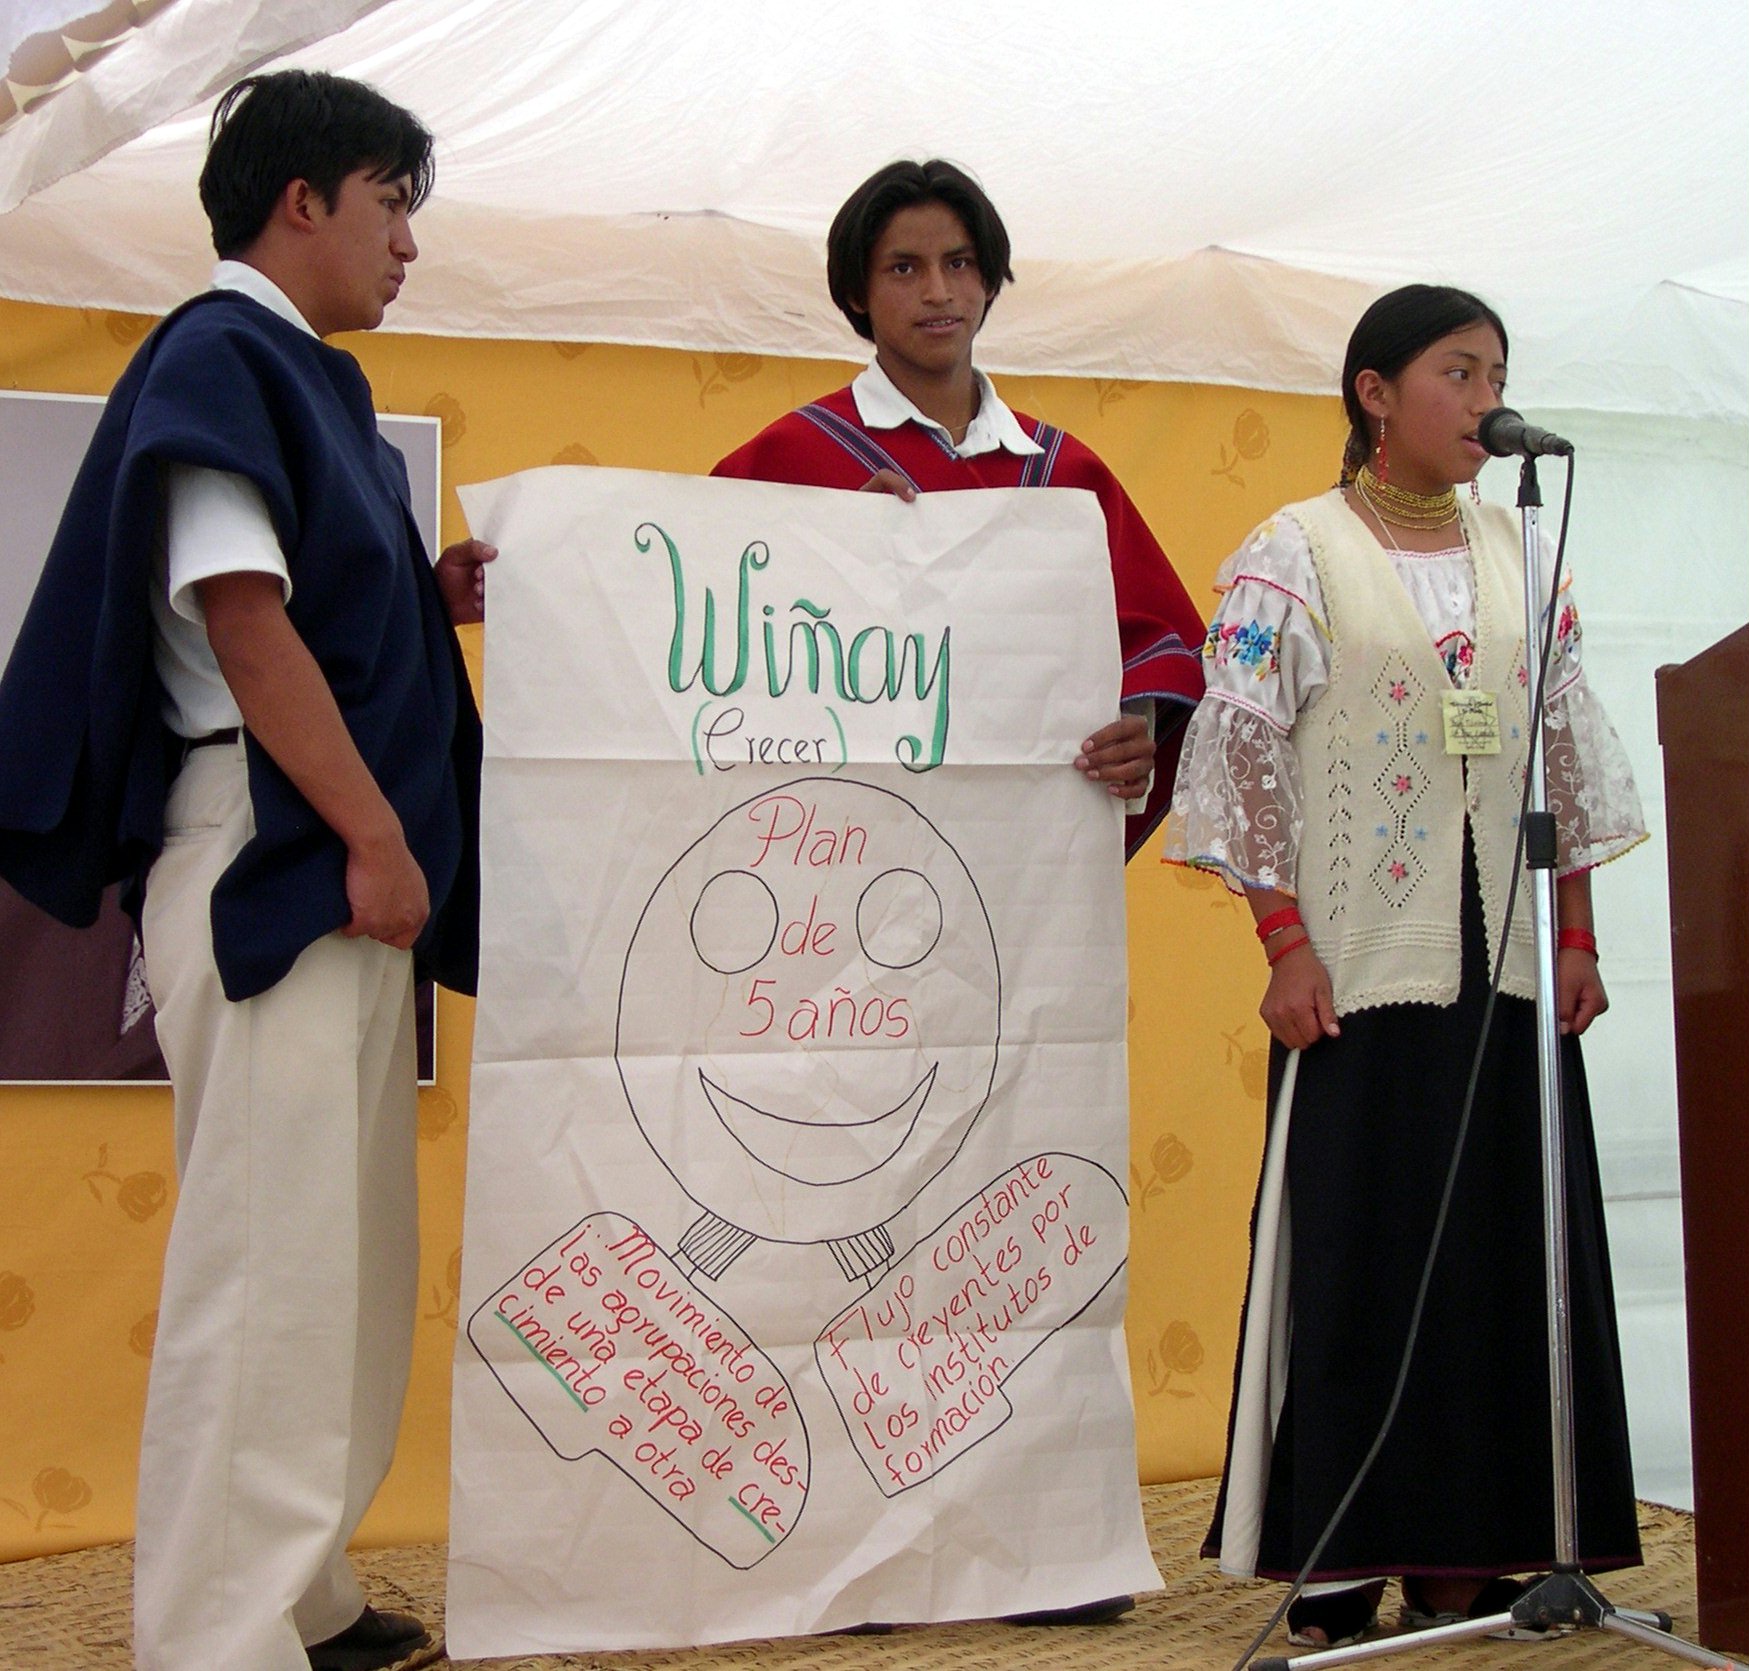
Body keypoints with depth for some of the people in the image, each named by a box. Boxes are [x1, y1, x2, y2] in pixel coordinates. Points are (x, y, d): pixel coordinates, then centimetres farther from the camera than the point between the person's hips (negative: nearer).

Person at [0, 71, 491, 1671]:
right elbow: (240, 618, -17)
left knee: (339, 1241, 13)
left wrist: (429, 596, 7)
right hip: (268, 855, -10)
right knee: (270, 1235, -8)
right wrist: (374, 833, -18)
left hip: (329, 859, 10)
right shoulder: (221, 358, -8)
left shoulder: (293, 373, 20)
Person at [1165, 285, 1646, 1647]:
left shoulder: (1517, 551, 13)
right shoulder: (1293, 554, -2)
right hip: (1364, 966, -5)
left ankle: (1477, 1550, 19)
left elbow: (1571, 749, 13)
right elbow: (1245, 758, -7)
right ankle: (1340, 1565, 9)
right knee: (1359, 1252, -1)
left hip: (1507, 963, 5)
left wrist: (1579, 935, 8)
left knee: (1510, 1248, 6)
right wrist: (1286, 944, -13)